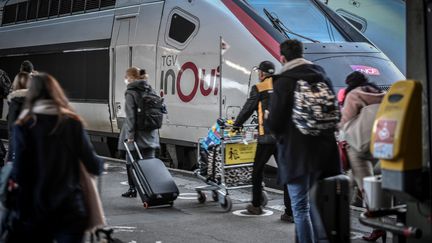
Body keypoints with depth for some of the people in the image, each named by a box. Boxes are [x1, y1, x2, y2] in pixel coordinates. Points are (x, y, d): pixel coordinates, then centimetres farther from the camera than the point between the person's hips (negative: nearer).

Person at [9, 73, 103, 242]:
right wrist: (100, 164, 22)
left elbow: (19, 173, -8)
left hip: (35, 209, -1)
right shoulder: (73, 123, 1)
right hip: (71, 209, 1)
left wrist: (11, 176, 13)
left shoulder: (24, 125, -4)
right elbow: (94, 167, 1)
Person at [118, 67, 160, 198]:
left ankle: (133, 189, 15)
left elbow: (130, 115, -16)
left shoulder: (131, 92, -9)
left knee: (131, 162, 8)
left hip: (137, 134, -6)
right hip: (151, 133, 6)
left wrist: (130, 134, -16)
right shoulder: (151, 90, 10)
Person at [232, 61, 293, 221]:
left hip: (266, 136, -3)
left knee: (258, 170, 15)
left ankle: (256, 206, 23)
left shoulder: (259, 88, 0)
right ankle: (290, 212, -3)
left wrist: (236, 125, 15)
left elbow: (247, 109, 2)